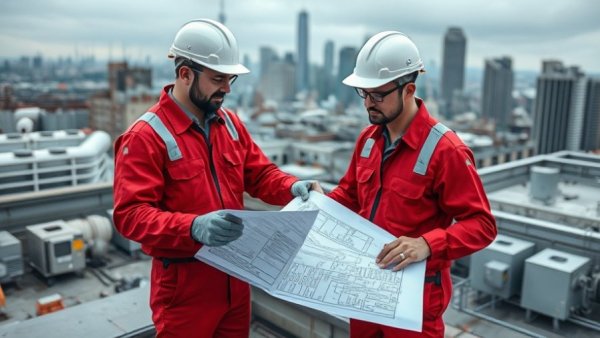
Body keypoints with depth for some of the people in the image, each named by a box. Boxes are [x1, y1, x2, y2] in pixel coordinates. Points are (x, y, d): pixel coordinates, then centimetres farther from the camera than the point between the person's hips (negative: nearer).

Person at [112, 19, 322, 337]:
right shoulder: (145, 136, -16)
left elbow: (260, 174, 10)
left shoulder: (231, 124, 6)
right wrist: (193, 228, -36)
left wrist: (292, 187, -10)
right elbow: (131, 214, -21)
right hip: (184, 283, -6)